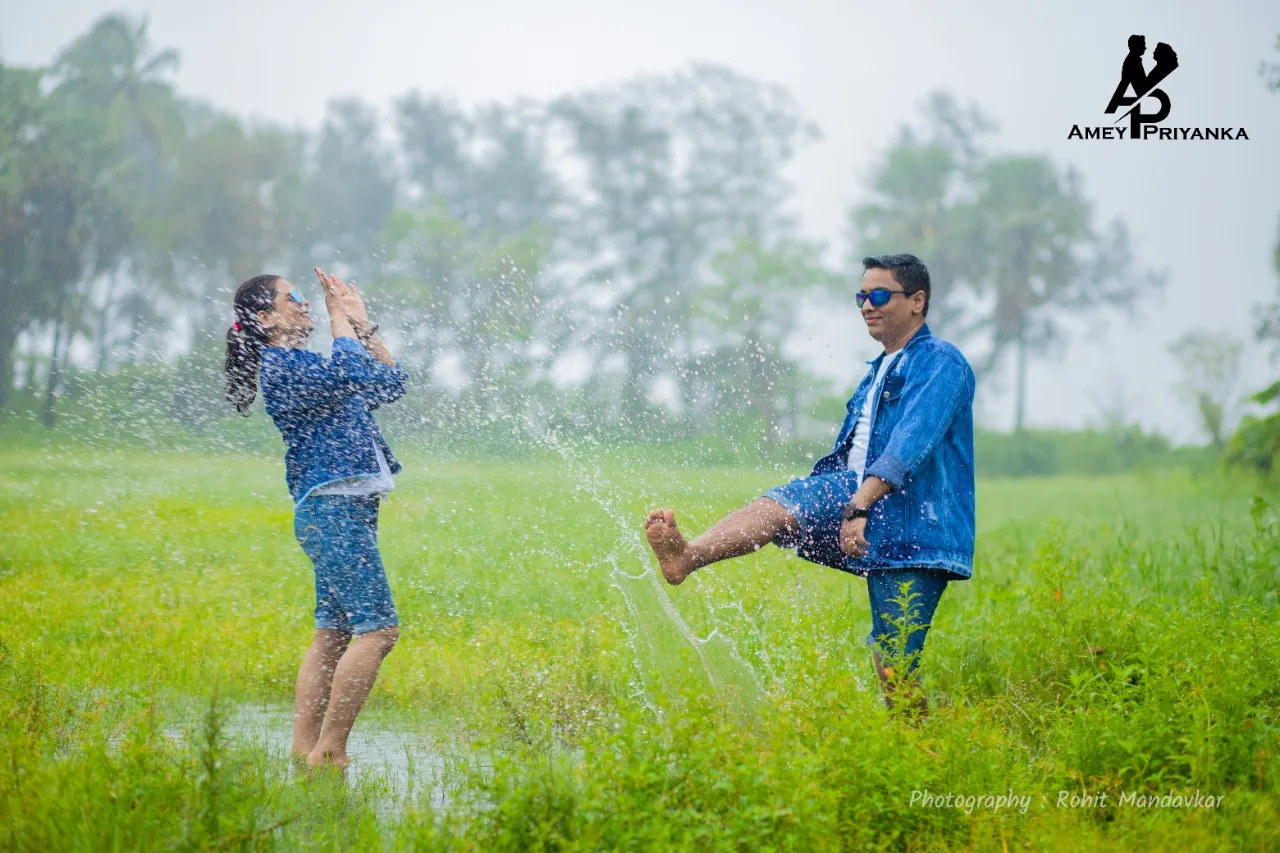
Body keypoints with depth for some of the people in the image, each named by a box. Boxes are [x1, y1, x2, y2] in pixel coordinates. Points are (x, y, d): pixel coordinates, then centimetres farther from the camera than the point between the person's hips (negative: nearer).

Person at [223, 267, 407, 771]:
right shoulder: (279, 365, -8)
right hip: (331, 508, -10)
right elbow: (349, 373, -26)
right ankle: (329, 751, -14)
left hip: (347, 510, 10)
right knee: (379, 628, -14)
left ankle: (303, 747, 10)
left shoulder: (306, 365, 21)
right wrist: (339, 317, -10)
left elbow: (389, 386, 25)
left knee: (332, 633, 9)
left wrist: (362, 322, 20)